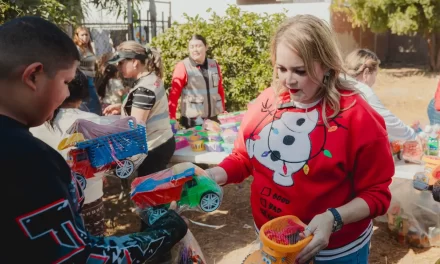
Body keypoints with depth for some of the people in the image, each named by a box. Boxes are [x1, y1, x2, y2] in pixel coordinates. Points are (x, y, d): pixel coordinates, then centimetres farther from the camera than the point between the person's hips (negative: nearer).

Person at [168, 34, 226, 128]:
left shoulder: (214, 65, 7)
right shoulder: (182, 67, -7)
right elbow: (174, 93, -10)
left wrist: (223, 110, 17)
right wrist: (172, 118, -16)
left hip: (214, 118, 5)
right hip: (192, 121, -4)